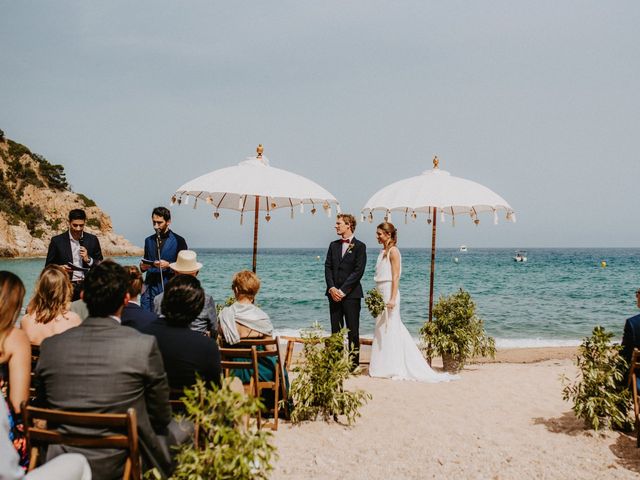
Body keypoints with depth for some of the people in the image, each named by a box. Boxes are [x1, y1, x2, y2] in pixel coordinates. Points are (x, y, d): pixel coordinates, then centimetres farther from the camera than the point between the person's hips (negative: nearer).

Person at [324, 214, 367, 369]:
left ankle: (354, 363, 6)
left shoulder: (359, 246, -3)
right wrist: (332, 288, -7)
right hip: (334, 293, 5)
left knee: (353, 330, 0)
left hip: (351, 294, -5)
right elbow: (328, 267, 8)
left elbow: (358, 271, -10)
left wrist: (343, 290, -14)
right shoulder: (333, 245, 13)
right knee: (335, 330, 7)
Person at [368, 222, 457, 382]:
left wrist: (392, 298, -21)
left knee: (391, 329, -5)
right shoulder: (383, 252, 15)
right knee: (381, 330, 11)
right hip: (381, 294, 9)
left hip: (389, 293, -9)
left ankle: (395, 370, 1)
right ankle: (383, 367, 18)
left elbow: (395, 277, -16)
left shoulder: (393, 251, -10)